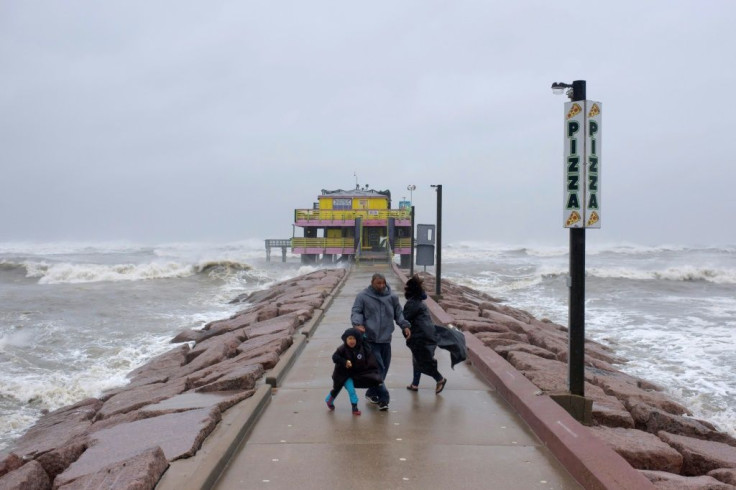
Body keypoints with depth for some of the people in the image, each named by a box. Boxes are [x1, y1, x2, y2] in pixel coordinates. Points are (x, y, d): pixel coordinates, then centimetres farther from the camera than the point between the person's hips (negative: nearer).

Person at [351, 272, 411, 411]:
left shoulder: (392, 297, 8)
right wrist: (358, 324, -21)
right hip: (370, 339, -5)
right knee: (378, 368, -11)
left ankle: (371, 393, 26)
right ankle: (383, 398, -7)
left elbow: (398, 313, 17)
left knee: (383, 369, 9)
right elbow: (355, 312, -2)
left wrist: (405, 325, 4)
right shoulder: (363, 296, -1)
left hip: (386, 339, 5)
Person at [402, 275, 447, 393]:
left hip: (421, 337, -10)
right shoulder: (419, 300, 13)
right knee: (417, 360, 18)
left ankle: (440, 379, 13)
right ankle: (415, 384, 26)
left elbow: (404, 318, -18)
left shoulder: (413, 303, -19)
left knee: (422, 361, 2)